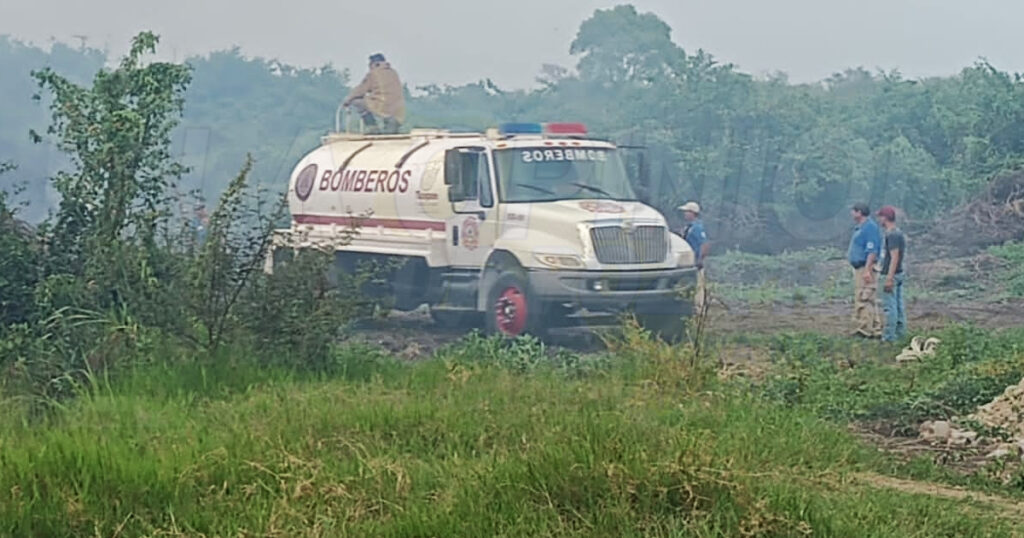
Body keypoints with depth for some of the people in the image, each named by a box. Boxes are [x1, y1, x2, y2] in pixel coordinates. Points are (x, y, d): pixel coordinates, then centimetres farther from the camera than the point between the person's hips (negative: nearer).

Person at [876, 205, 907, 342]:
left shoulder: (892, 235, -18)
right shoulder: (899, 233, 13)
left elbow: (894, 257, -23)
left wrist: (889, 278, -24)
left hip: (891, 275, -10)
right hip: (899, 273, 10)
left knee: (890, 305, -6)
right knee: (899, 304, 14)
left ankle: (889, 335, -5)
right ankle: (900, 332, 20)